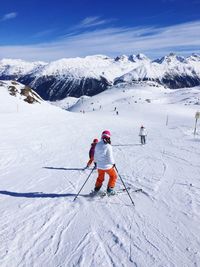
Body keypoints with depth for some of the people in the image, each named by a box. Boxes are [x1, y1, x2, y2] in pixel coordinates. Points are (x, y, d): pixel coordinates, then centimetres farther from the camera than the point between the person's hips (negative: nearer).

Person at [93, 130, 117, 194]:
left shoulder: (97, 145, -2)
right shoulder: (108, 146, -22)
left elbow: (95, 155, 9)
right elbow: (110, 157, -17)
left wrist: (96, 162, 23)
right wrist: (113, 163, -1)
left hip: (99, 165, 6)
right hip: (107, 165, -6)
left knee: (100, 177, 27)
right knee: (113, 176, 18)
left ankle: (97, 188, 30)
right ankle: (110, 189, 15)